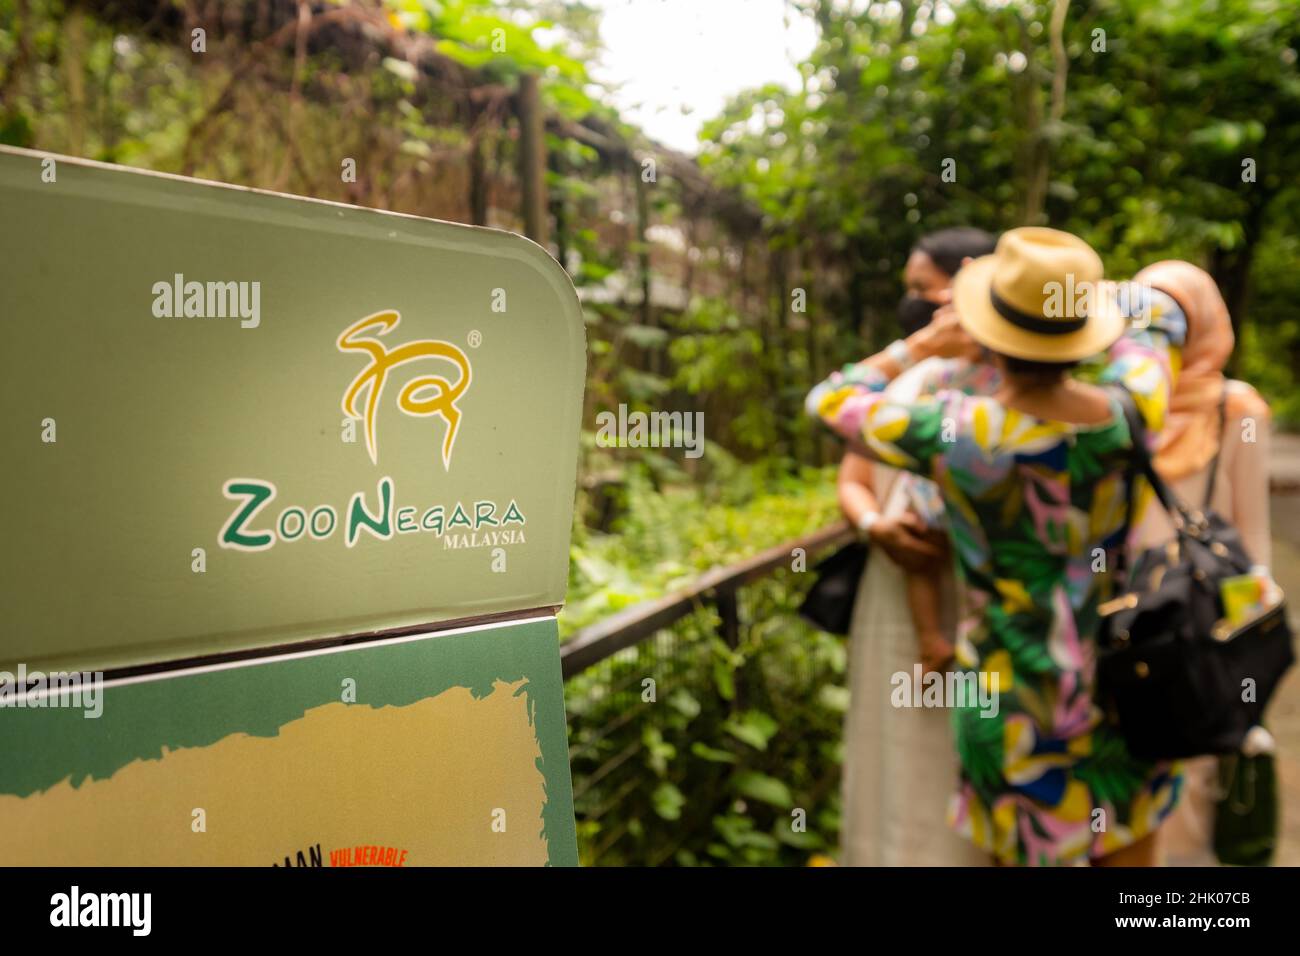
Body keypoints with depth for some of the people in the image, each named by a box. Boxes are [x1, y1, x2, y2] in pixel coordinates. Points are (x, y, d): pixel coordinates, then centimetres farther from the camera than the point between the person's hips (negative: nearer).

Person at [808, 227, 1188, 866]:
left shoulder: (955, 434, -22)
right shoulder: (1130, 411, -13)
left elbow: (830, 400, -3)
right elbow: (1160, 312, 11)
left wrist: (924, 345, 7)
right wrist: (1069, 292, 12)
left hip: (1012, 691, -3)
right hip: (1120, 685, 3)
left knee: (1029, 848, 15)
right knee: (1127, 848, 20)